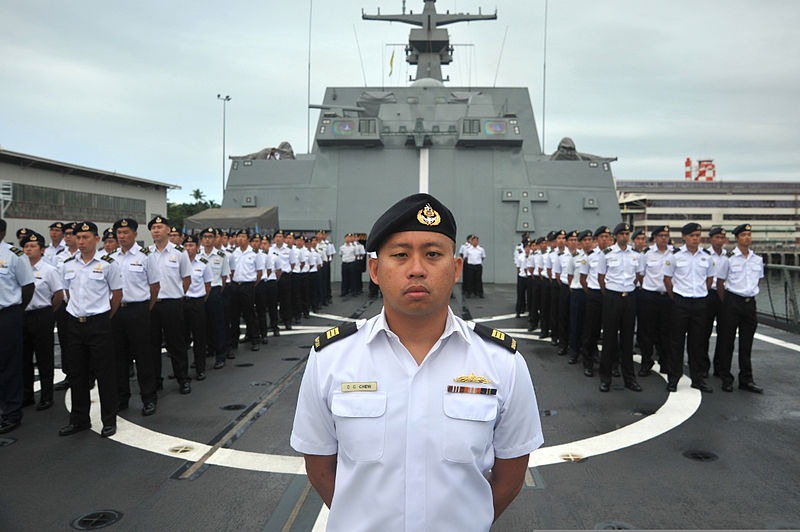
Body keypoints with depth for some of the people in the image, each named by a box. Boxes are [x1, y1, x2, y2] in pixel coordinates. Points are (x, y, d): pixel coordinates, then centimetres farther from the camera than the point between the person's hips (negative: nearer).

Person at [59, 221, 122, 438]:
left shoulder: (108, 263, -4)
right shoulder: (68, 265, 9)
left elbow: (117, 294, 1)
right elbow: (68, 291, 21)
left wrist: (105, 317, 4)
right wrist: (78, 310, 14)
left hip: (99, 324, -5)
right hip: (75, 323, 5)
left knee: (104, 373, -1)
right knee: (78, 373, 11)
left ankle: (109, 420, 10)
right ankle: (79, 419, 23)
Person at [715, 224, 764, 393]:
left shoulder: (758, 259, 8)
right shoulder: (729, 258, -6)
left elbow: (758, 279, 21)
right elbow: (720, 282, 0)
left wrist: (749, 293, 13)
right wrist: (726, 303, 2)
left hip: (750, 303, 4)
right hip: (732, 302, -4)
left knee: (747, 343, 9)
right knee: (727, 341, 1)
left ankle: (746, 379, 17)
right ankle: (726, 379, 11)